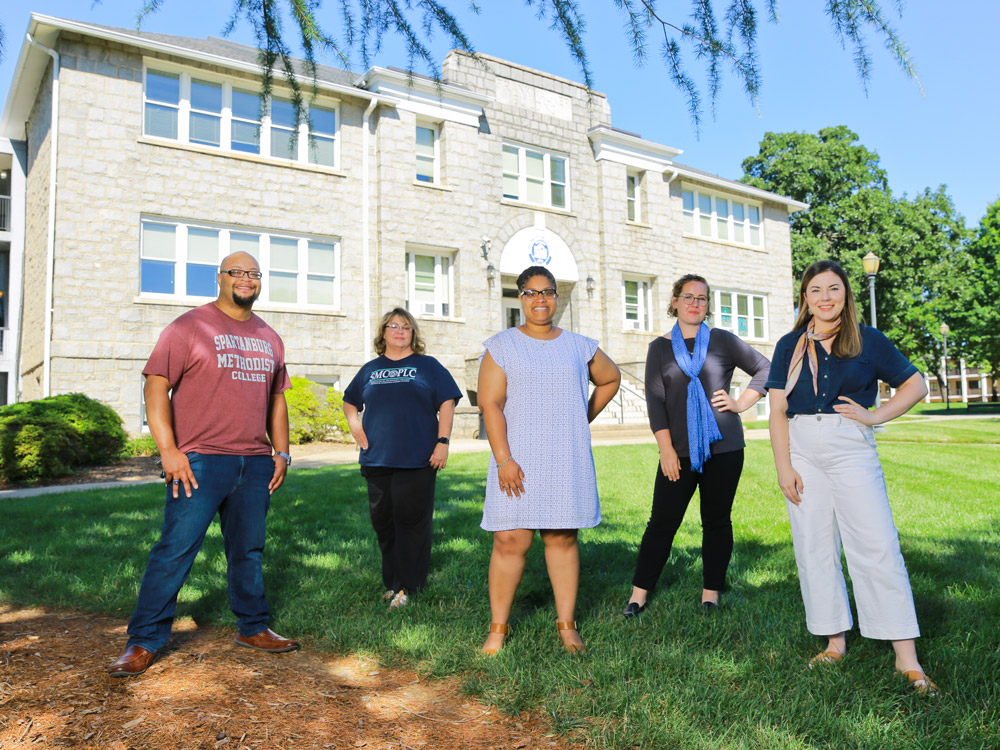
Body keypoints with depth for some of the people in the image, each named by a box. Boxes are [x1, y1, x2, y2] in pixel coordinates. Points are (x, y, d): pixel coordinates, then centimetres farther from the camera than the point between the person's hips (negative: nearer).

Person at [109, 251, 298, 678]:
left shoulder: (269, 338, 16)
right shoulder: (190, 326, -2)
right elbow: (156, 385, -7)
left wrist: (282, 452, 14)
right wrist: (168, 449, -15)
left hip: (255, 464, 5)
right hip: (200, 461, -5)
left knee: (249, 550, 13)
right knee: (175, 549, -4)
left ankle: (252, 628, 27)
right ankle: (143, 642, 9)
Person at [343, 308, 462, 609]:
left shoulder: (427, 366, 7)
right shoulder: (370, 369, 16)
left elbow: (446, 404, 1)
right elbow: (349, 402, 28)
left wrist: (442, 442, -8)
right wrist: (354, 423, 8)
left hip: (417, 459, -3)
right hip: (377, 458, 4)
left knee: (411, 520, -4)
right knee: (383, 522, 8)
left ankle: (406, 587, 5)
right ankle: (391, 581, 22)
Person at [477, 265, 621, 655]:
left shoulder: (579, 347, 10)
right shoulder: (501, 346, 1)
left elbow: (610, 379, 27)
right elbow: (490, 405, -6)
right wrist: (503, 459, -15)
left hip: (567, 461, 3)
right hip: (518, 462, -2)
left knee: (563, 538, 7)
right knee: (510, 540, -4)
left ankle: (567, 625, 18)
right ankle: (498, 628, 10)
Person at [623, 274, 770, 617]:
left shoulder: (723, 341, 6)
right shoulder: (660, 347, 7)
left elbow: (765, 369, 12)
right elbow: (654, 399, 2)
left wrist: (741, 403, 0)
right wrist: (666, 448, -5)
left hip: (723, 448, 0)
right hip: (679, 450, 0)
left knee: (717, 521, 7)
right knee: (662, 522, -1)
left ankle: (711, 594, 20)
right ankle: (639, 593, 10)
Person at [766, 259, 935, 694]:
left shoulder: (868, 341, 4)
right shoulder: (790, 346, 8)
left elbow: (915, 385, 11)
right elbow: (778, 411, 4)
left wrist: (876, 416, -4)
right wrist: (784, 467, -4)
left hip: (852, 450, -2)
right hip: (801, 452, 2)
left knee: (877, 546, -6)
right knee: (814, 549, 5)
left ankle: (907, 658, 1)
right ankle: (835, 641, 18)